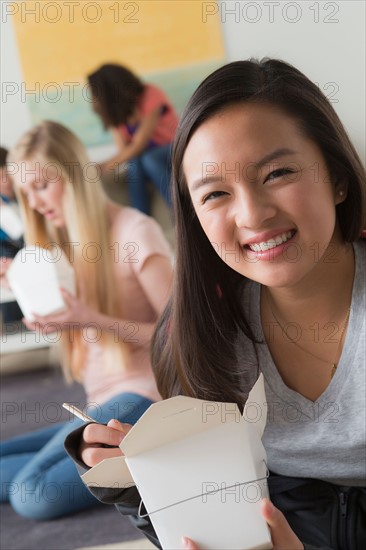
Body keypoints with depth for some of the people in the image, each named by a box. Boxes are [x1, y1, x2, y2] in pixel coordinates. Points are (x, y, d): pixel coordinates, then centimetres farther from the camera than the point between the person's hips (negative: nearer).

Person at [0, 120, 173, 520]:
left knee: (34, 495, -26)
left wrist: (93, 320, -23)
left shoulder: (134, 230, -7)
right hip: (100, 407, 9)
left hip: (141, 396, -9)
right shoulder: (70, 241, 16)